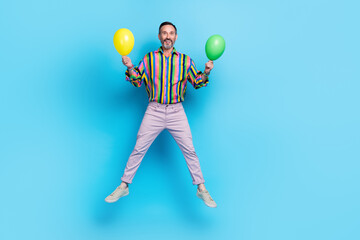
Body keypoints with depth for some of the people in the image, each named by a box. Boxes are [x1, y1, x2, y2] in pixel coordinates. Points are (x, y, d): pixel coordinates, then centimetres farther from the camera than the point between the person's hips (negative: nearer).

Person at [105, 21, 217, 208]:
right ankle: (123, 186, 18)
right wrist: (130, 68, -11)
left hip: (176, 112, 0)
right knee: (138, 149, 1)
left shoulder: (185, 60, 8)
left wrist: (206, 72, -6)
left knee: (189, 150, 0)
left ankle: (201, 189, 15)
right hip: (154, 111, 0)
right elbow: (137, 81, 5)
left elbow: (197, 83, 11)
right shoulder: (149, 59, 7)